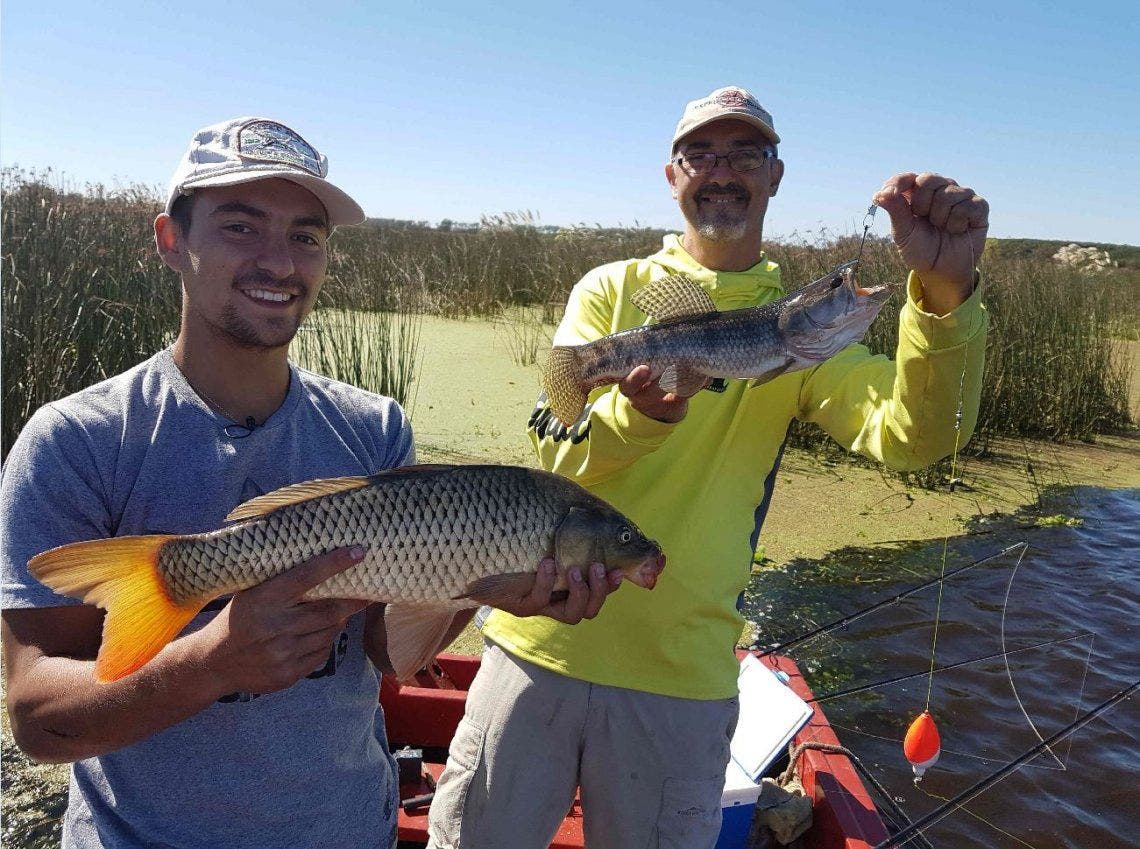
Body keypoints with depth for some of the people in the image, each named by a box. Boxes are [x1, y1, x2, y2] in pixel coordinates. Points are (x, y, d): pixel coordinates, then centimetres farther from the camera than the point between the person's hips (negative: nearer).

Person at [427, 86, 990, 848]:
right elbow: (556, 449, -8)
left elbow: (913, 436, -14)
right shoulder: (612, 288, 3)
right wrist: (640, 413, -29)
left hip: (684, 674, 0)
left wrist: (946, 293, -30)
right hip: (542, 639, 1)